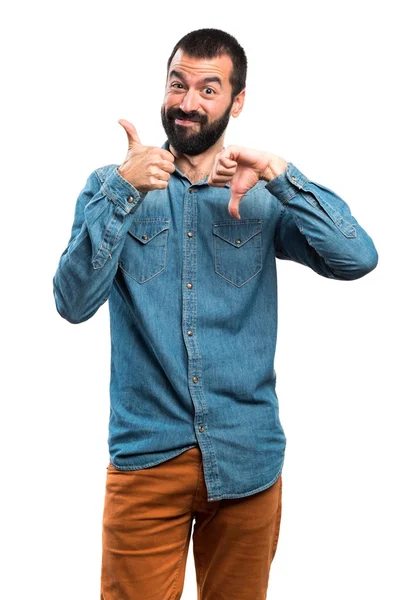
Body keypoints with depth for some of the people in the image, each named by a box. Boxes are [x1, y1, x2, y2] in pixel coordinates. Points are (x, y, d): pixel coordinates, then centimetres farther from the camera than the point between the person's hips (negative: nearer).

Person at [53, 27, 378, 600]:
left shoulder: (263, 197, 3)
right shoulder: (111, 186, 2)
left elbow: (357, 258, -11)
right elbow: (74, 302, -12)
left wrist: (281, 175, -20)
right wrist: (125, 191, -22)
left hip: (247, 459, 1)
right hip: (147, 454, -1)